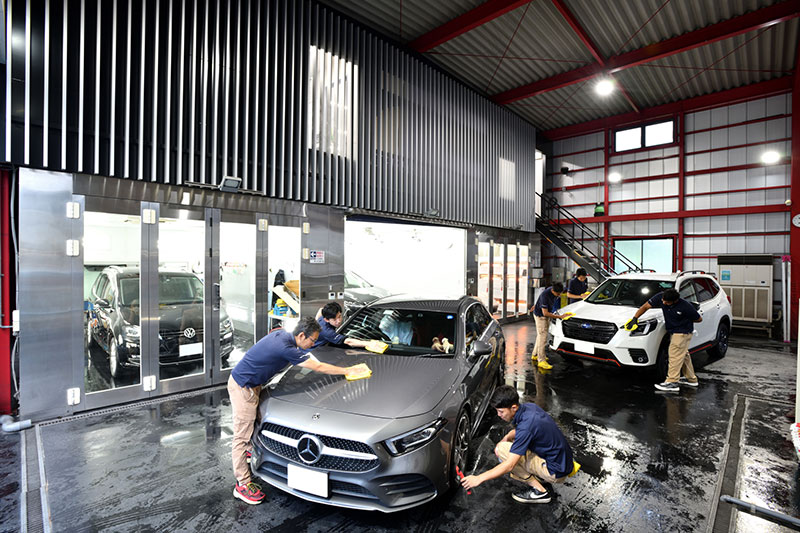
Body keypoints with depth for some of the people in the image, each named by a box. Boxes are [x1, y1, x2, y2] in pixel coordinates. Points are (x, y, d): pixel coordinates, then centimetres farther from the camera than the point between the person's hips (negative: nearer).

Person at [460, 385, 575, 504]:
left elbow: (509, 465, -26)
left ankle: (539, 491, -5)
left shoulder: (526, 426, -28)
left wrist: (479, 478, -21)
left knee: (501, 450, -14)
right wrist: (507, 437, -1)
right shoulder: (529, 407, -2)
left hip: (556, 472, -9)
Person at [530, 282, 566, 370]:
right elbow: (545, 313, -31)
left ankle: (535, 355, 30)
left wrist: (537, 305, 25)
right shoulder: (545, 295, -32)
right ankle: (541, 361, -9)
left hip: (547, 316, 8)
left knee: (540, 336, 17)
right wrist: (559, 316, -30)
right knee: (542, 337, -11)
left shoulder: (556, 292, -7)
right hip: (540, 316, -8)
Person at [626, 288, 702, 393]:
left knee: (675, 355, -10)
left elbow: (699, 319, -10)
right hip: (673, 331, 7)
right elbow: (646, 306, -8)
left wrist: (685, 320, -5)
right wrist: (635, 318, -13)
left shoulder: (686, 307, -27)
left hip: (682, 333, -7)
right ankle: (691, 379, 33)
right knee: (683, 355, 18)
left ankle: (672, 383, -7)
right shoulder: (661, 297, -16)